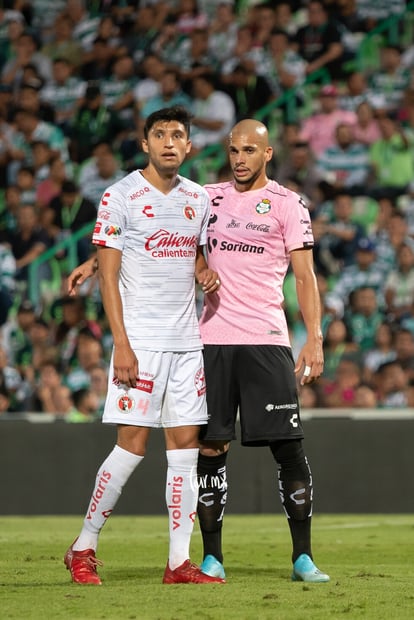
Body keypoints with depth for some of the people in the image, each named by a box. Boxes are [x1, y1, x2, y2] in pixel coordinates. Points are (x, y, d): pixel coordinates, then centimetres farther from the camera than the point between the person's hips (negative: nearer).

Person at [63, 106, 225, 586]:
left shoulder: (198, 198, 12)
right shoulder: (120, 196, -5)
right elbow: (108, 275, -7)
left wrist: (206, 274, 1)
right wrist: (122, 344, -15)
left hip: (187, 341, 6)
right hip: (141, 340, -5)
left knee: (185, 446, 2)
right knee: (132, 444, -8)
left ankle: (179, 562, 3)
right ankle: (83, 548, 5)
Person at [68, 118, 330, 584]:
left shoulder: (287, 204, 4)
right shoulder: (207, 198, 14)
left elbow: (305, 276, 0)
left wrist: (314, 339, -9)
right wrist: (96, 261, 8)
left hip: (267, 340, -3)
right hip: (213, 339, 3)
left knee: (288, 447, -6)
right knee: (210, 448, 1)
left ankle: (303, 557, 1)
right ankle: (212, 557, 9)